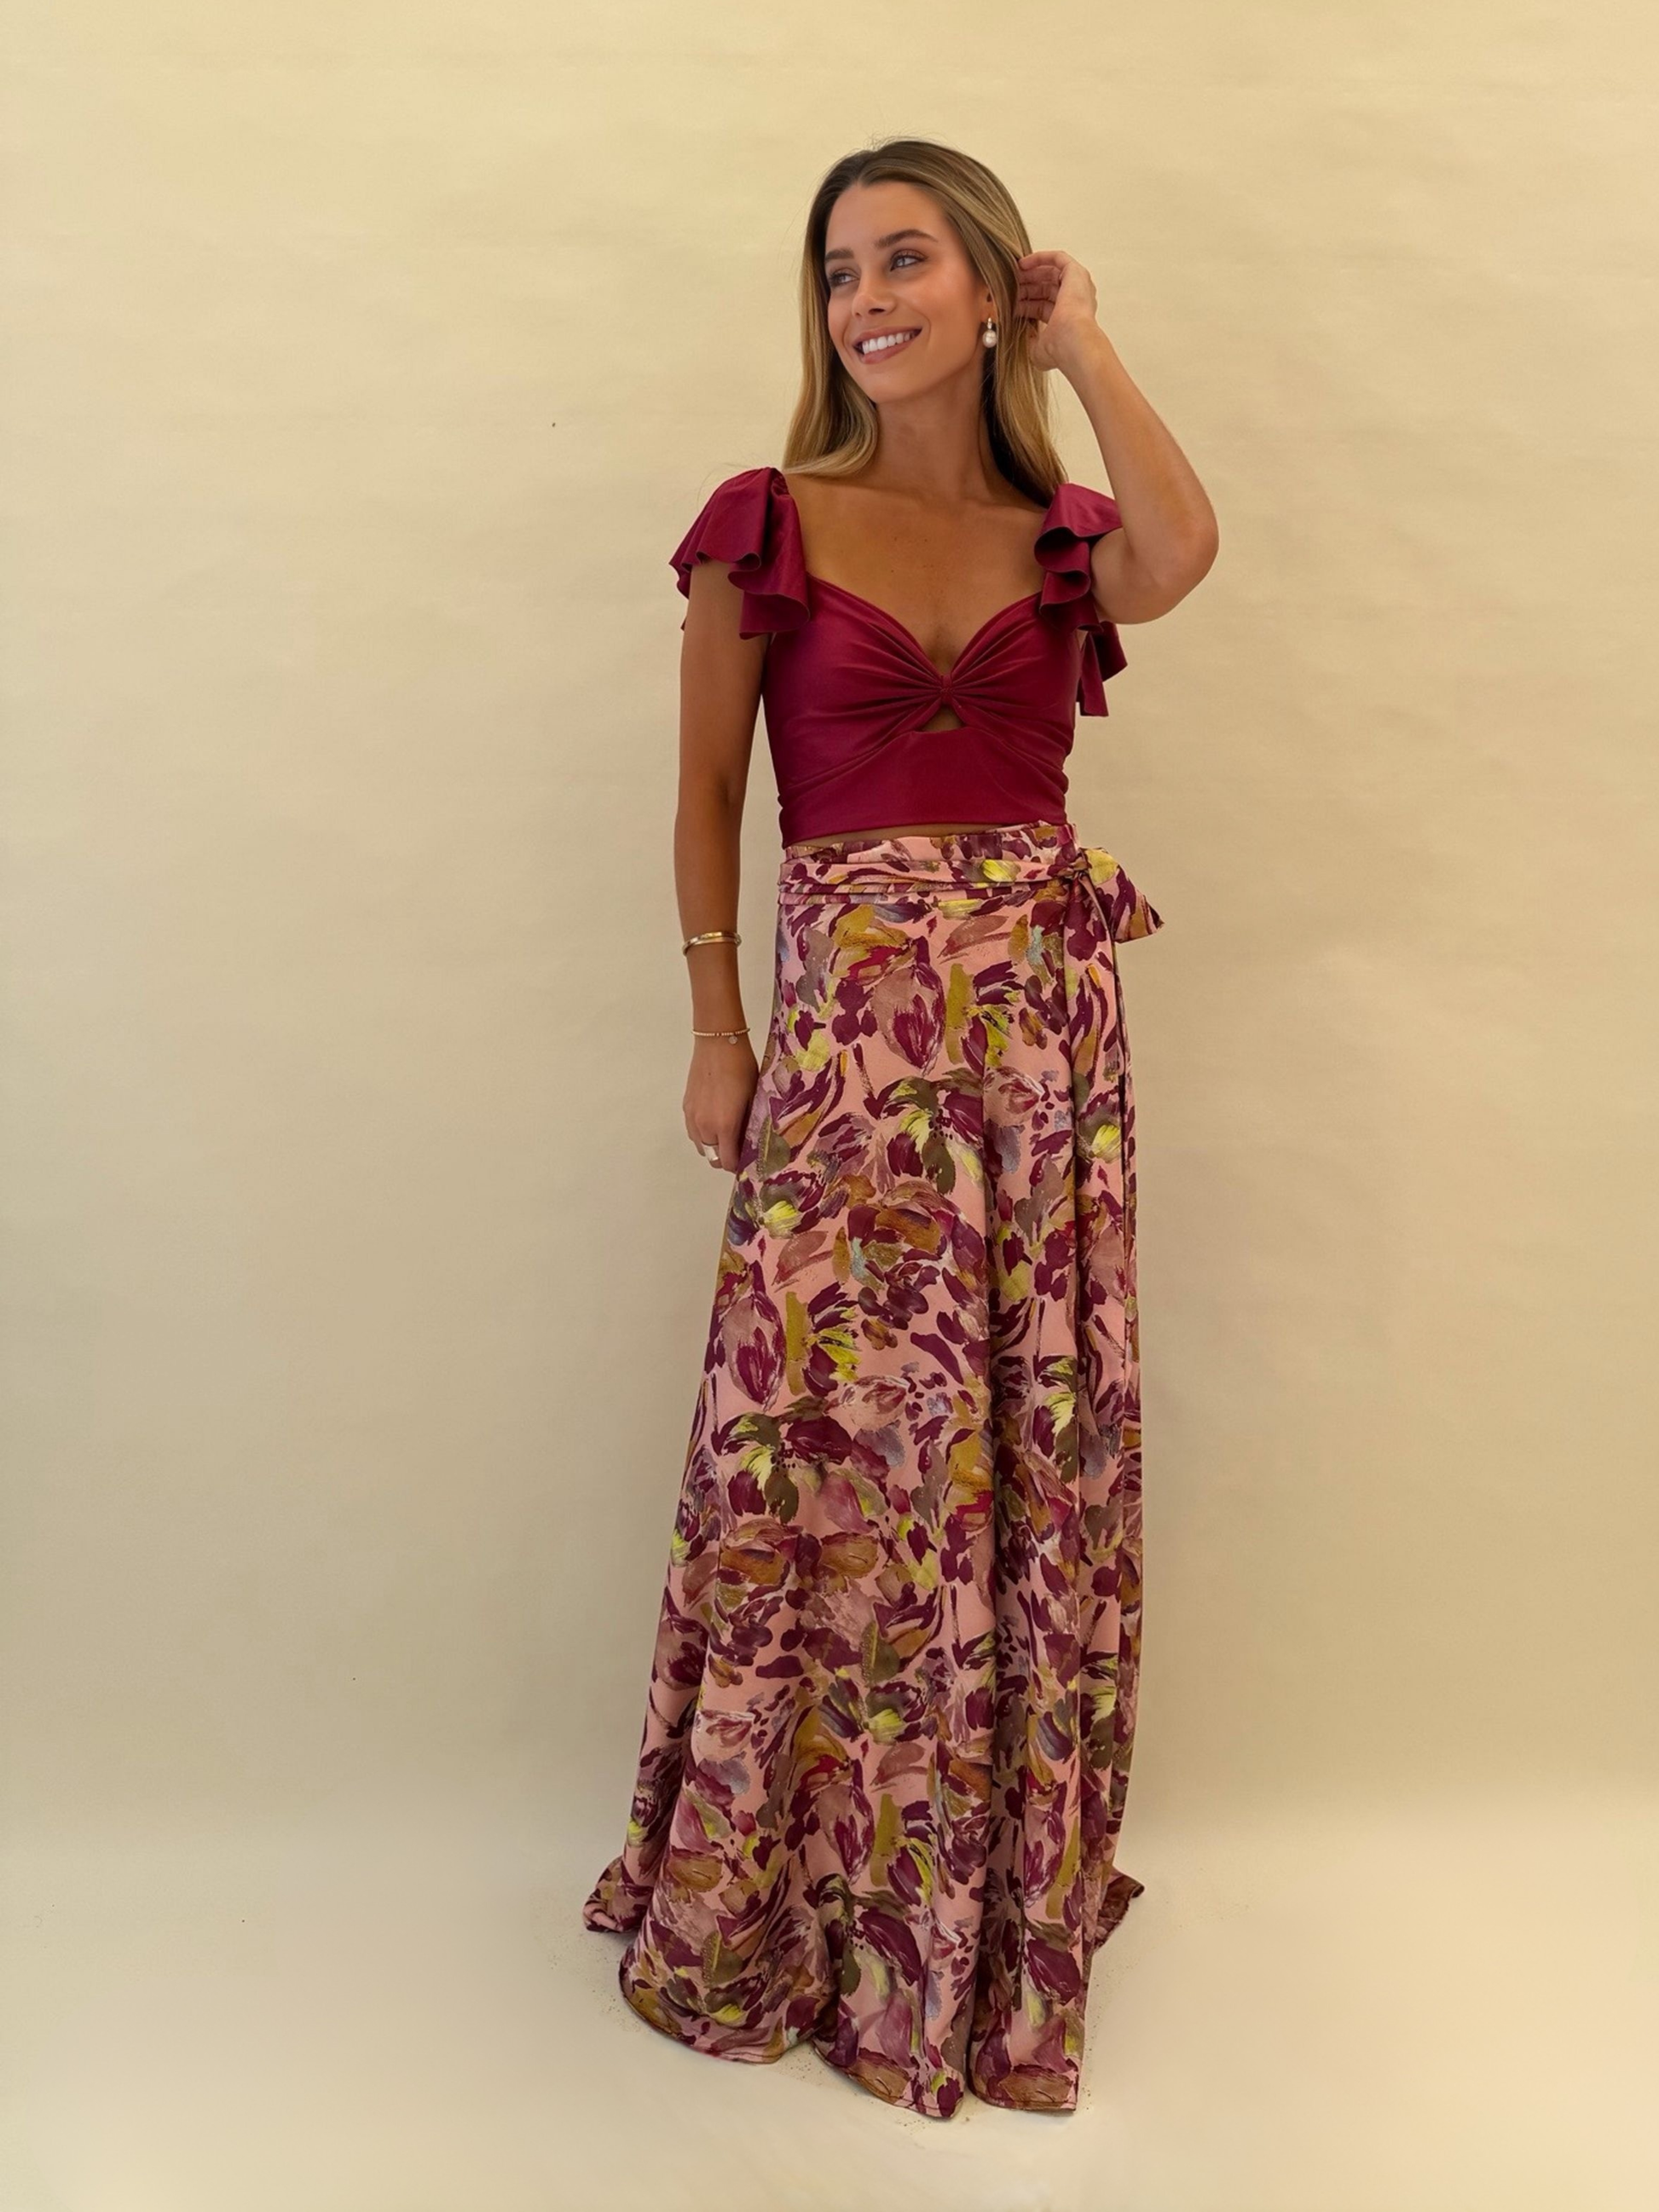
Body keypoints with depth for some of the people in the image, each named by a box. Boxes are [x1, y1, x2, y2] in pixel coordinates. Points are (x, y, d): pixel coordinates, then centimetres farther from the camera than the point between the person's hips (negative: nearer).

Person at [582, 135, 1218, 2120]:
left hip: (1047, 1016, 3)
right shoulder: (768, 526, 5)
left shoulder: (1064, 536, 10)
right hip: (847, 1024, -2)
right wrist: (716, 1032, 0)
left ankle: (1008, 1885, 31)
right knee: (830, 1452, 1)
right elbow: (706, 795, 6)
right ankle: (779, 1901, 24)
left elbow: (1182, 554, -14)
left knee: (1039, 1447, 8)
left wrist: (1085, 344, -1)